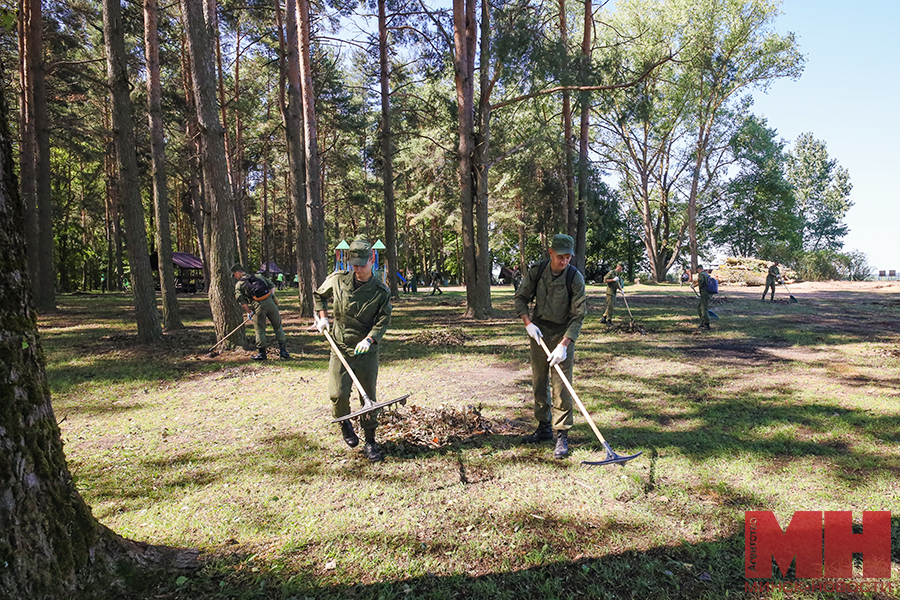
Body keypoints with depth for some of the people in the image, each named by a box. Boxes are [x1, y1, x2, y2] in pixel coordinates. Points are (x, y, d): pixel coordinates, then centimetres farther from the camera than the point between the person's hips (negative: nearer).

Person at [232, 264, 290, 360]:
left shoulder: (239, 285, 9)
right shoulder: (259, 276, 20)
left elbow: (242, 302, 2)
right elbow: (272, 286, 18)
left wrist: (249, 312, 13)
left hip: (258, 306, -3)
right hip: (270, 302, 3)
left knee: (260, 330, 8)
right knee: (278, 326, 12)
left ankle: (261, 353, 12)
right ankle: (283, 350, 14)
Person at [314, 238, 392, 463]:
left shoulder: (381, 291, -5)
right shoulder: (337, 279, -1)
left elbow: (383, 320, -6)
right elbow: (318, 295, 19)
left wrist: (369, 339, -22)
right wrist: (322, 316, 7)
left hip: (367, 351, 0)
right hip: (340, 347, 1)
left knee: (369, 397, 5)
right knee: (338, 394, -8)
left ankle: (370, 442, 21)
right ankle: (345, 423, 27)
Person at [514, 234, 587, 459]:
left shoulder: (575, 278, -15)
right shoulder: (536, 271, -6)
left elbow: (578, 316, -14)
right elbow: (521, 297, 6)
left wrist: (563, 345, -21)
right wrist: (528, 323, -8)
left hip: (563, 335, -4)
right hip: (539, 331, 4)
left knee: (560, 388, -6)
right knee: (539, 383, 11)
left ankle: (561, 436, 2)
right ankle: (544, 428, 26)